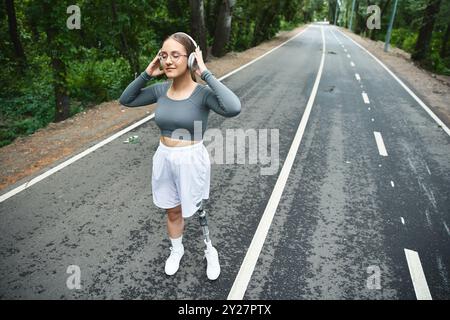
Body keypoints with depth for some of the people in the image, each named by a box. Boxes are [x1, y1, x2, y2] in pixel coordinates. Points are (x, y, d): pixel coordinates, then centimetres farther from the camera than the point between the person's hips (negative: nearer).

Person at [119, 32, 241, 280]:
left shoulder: (202, 93, -19)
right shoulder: (160, 90, -4)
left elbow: (233, 108, -38)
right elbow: (125, 100, 8)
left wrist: (205, 73, -31)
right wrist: (147, 74, -6)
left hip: (191, 161, -4)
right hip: (164, 159, 4)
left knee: (198, 213, 17)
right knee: (172, 212, 22)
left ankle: (210, 251, 45)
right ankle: (176, 250, 49)